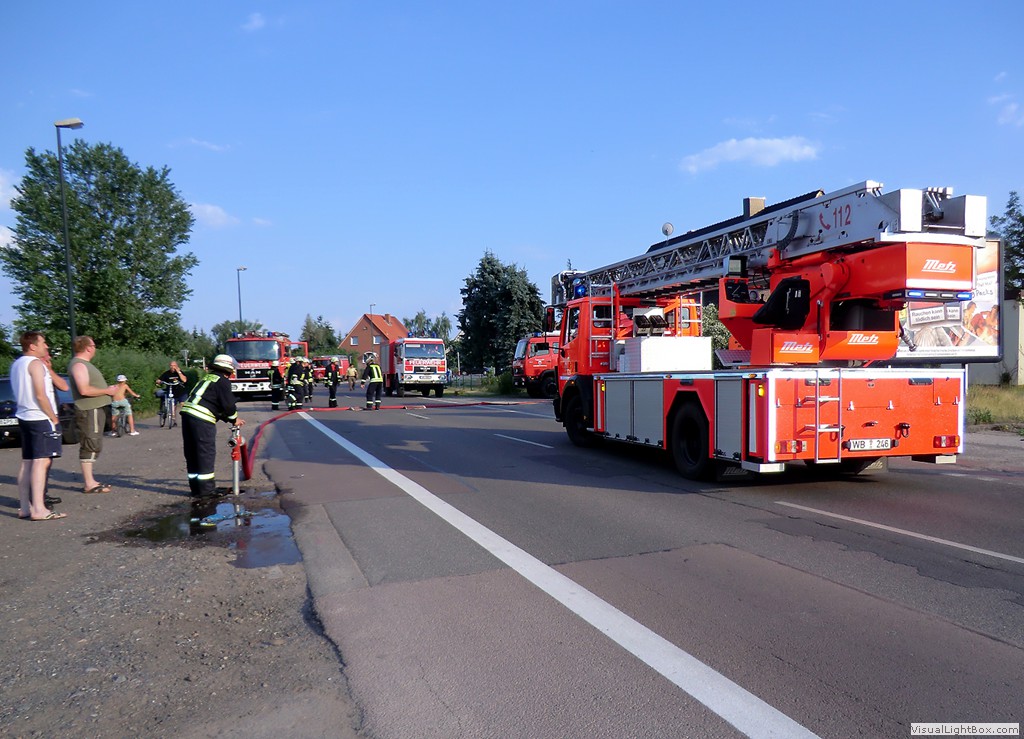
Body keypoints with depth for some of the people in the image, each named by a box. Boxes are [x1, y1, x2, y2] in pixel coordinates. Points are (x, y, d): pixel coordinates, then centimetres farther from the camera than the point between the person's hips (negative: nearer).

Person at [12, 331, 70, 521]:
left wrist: (47, 368, 13)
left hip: (24, 417, 10)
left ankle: (25, 507, 15)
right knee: (41, 461, -12)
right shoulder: (36, 363, -12)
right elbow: (40, 395, -18)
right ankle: (38, 510, -16)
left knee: (27, 462, 11)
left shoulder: (17, 364, 17)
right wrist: (54, 418, -12)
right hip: (41, 418, -10)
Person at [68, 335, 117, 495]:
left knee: (92, 446, 14)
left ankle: (89, 480, 20)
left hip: (95, 409, 11)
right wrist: (106, 391, -14)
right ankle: (89, 484, -6)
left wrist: (108, 389, 13)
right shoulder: (78, 365, -14)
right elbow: (84, 390, -25)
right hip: (89, 411, -11)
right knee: (91, 446, -8)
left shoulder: (84, 363, 19)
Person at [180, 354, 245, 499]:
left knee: (192, 454, 13)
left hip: (187, 413, 9)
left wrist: (231, 419, 27)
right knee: (206, 453, -1)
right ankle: (206, 490, 3)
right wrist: (234, 419, 12)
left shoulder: (208, 378, 26)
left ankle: (196, 489, 21)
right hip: (201, 419, -9)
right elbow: (228, 404, -7)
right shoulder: (223, 382, -2)